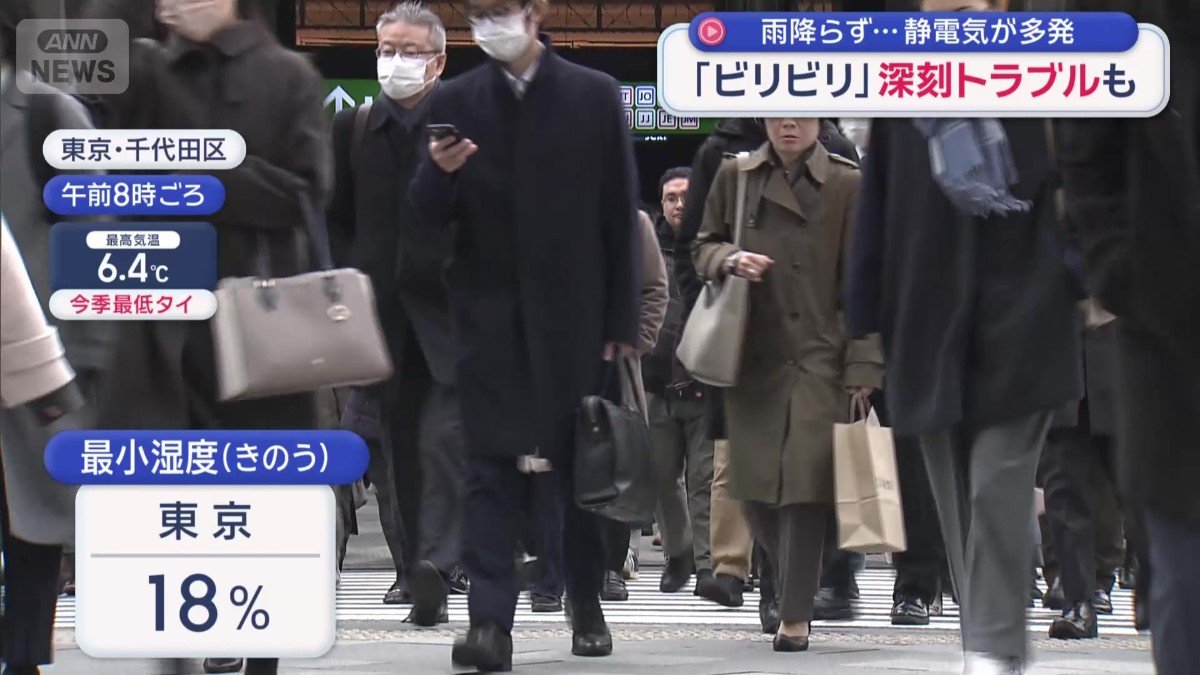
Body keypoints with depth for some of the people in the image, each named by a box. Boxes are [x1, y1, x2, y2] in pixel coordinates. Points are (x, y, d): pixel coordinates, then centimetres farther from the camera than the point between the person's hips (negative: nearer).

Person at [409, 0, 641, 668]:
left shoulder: (595, 95, 3)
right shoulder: (456, 101, 6)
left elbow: (621, 212, 3)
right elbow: (433, 213, 6)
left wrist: (622, 319, -1)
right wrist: (439, 173, -17)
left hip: (573, 313, 0)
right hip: (490, 313, 0)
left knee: (579, 463, 7)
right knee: (492, 467, -7)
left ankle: (588, 608, 21)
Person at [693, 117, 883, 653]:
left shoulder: (846, 185, 0)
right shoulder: (735, 177, 8)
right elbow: (703, 247, 16)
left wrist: (862, 365, -7)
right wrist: (730, 259, -8)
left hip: (819, 358, -3)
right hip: (751, 360, 3)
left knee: (805, 483, -10)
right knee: (754, 487, 3)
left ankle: (795, 614, -2)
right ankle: (792, 592, 25)